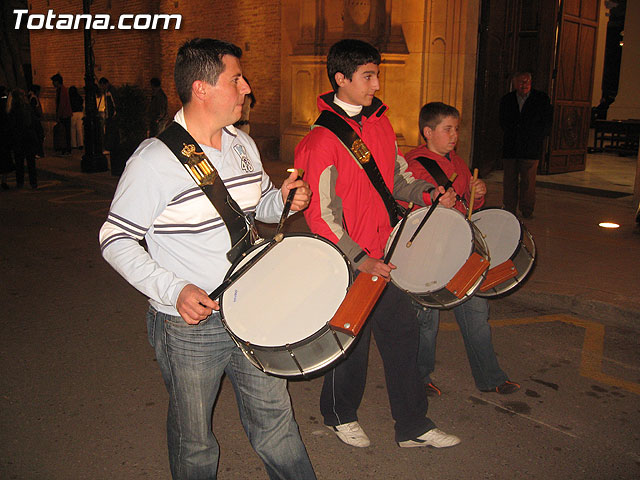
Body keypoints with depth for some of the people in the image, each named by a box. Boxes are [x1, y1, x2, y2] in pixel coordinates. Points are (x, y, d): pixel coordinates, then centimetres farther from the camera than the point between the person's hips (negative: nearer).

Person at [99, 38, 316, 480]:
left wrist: (285, 199, -6)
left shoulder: (243, 145, 4)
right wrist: (174, 291, -23)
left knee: (275, 423, 17)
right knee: (194, 442, 16)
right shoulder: (155, 160, -17)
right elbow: (116, 240, -13)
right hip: (189, 324, -5)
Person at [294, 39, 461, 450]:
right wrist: (359, 259, -23)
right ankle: (340, 415, 37)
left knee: (402, 330, 12)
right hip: (349, 261, -7)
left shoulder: (380, 123, 6)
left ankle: (413, 426, 28)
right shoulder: (323, 139, -17)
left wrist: (426, 193, -2)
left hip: (384, 254, 7)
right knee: (353, 340, 9)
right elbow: (321, 213, -19)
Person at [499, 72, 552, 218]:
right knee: (509, 181, 5)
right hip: (510, 147, 3)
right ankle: (509, 211, 14)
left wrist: (534, 138, -2)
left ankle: (527, 212, 8)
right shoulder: (507, 100, 10)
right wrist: (512, 133, 3)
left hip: (531, 148, -2)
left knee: (528, 181, -2)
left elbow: (547, 123, 5)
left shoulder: (542, 99, 3)